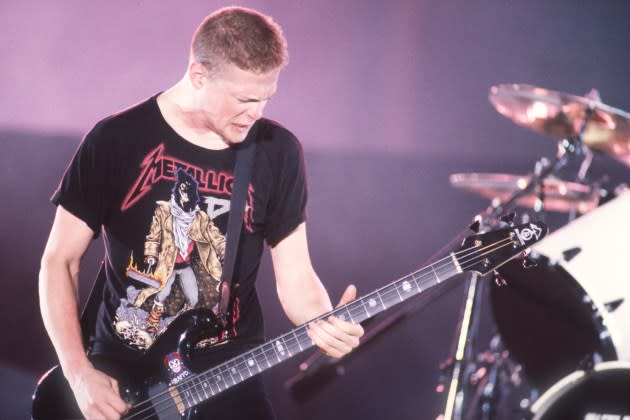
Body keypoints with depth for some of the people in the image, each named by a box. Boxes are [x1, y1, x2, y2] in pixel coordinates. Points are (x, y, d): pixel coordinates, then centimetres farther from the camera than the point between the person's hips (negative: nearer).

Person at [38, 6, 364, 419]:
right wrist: (80, 374, -11)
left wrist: (326, 321, -20)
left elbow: (295, 274, 2)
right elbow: (59, 260, -2)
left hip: (226, 369, 1)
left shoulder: (278, 152, -1)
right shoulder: (116, 139, -7)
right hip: (122, 366, -1)